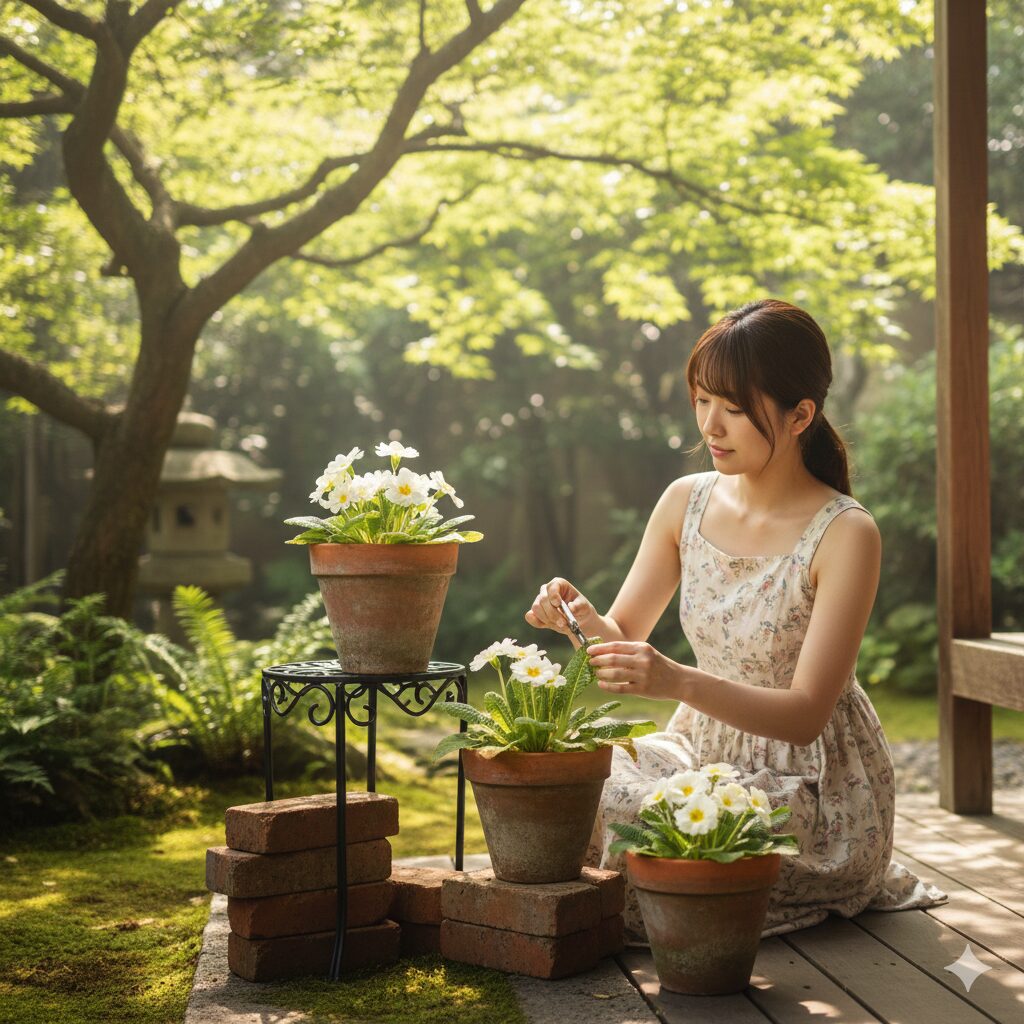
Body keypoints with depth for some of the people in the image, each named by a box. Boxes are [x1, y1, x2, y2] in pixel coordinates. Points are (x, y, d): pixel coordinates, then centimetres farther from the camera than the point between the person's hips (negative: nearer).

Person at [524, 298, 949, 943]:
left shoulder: (846, 534, -19)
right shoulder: (686, 502, -1)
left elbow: (806, 714, -22)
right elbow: (624, 636, 3)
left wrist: (679, 682, -38)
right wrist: (581, 619, -21)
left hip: (817, 789, -5)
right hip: (708, 753, 6)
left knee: (620, 820, -26)